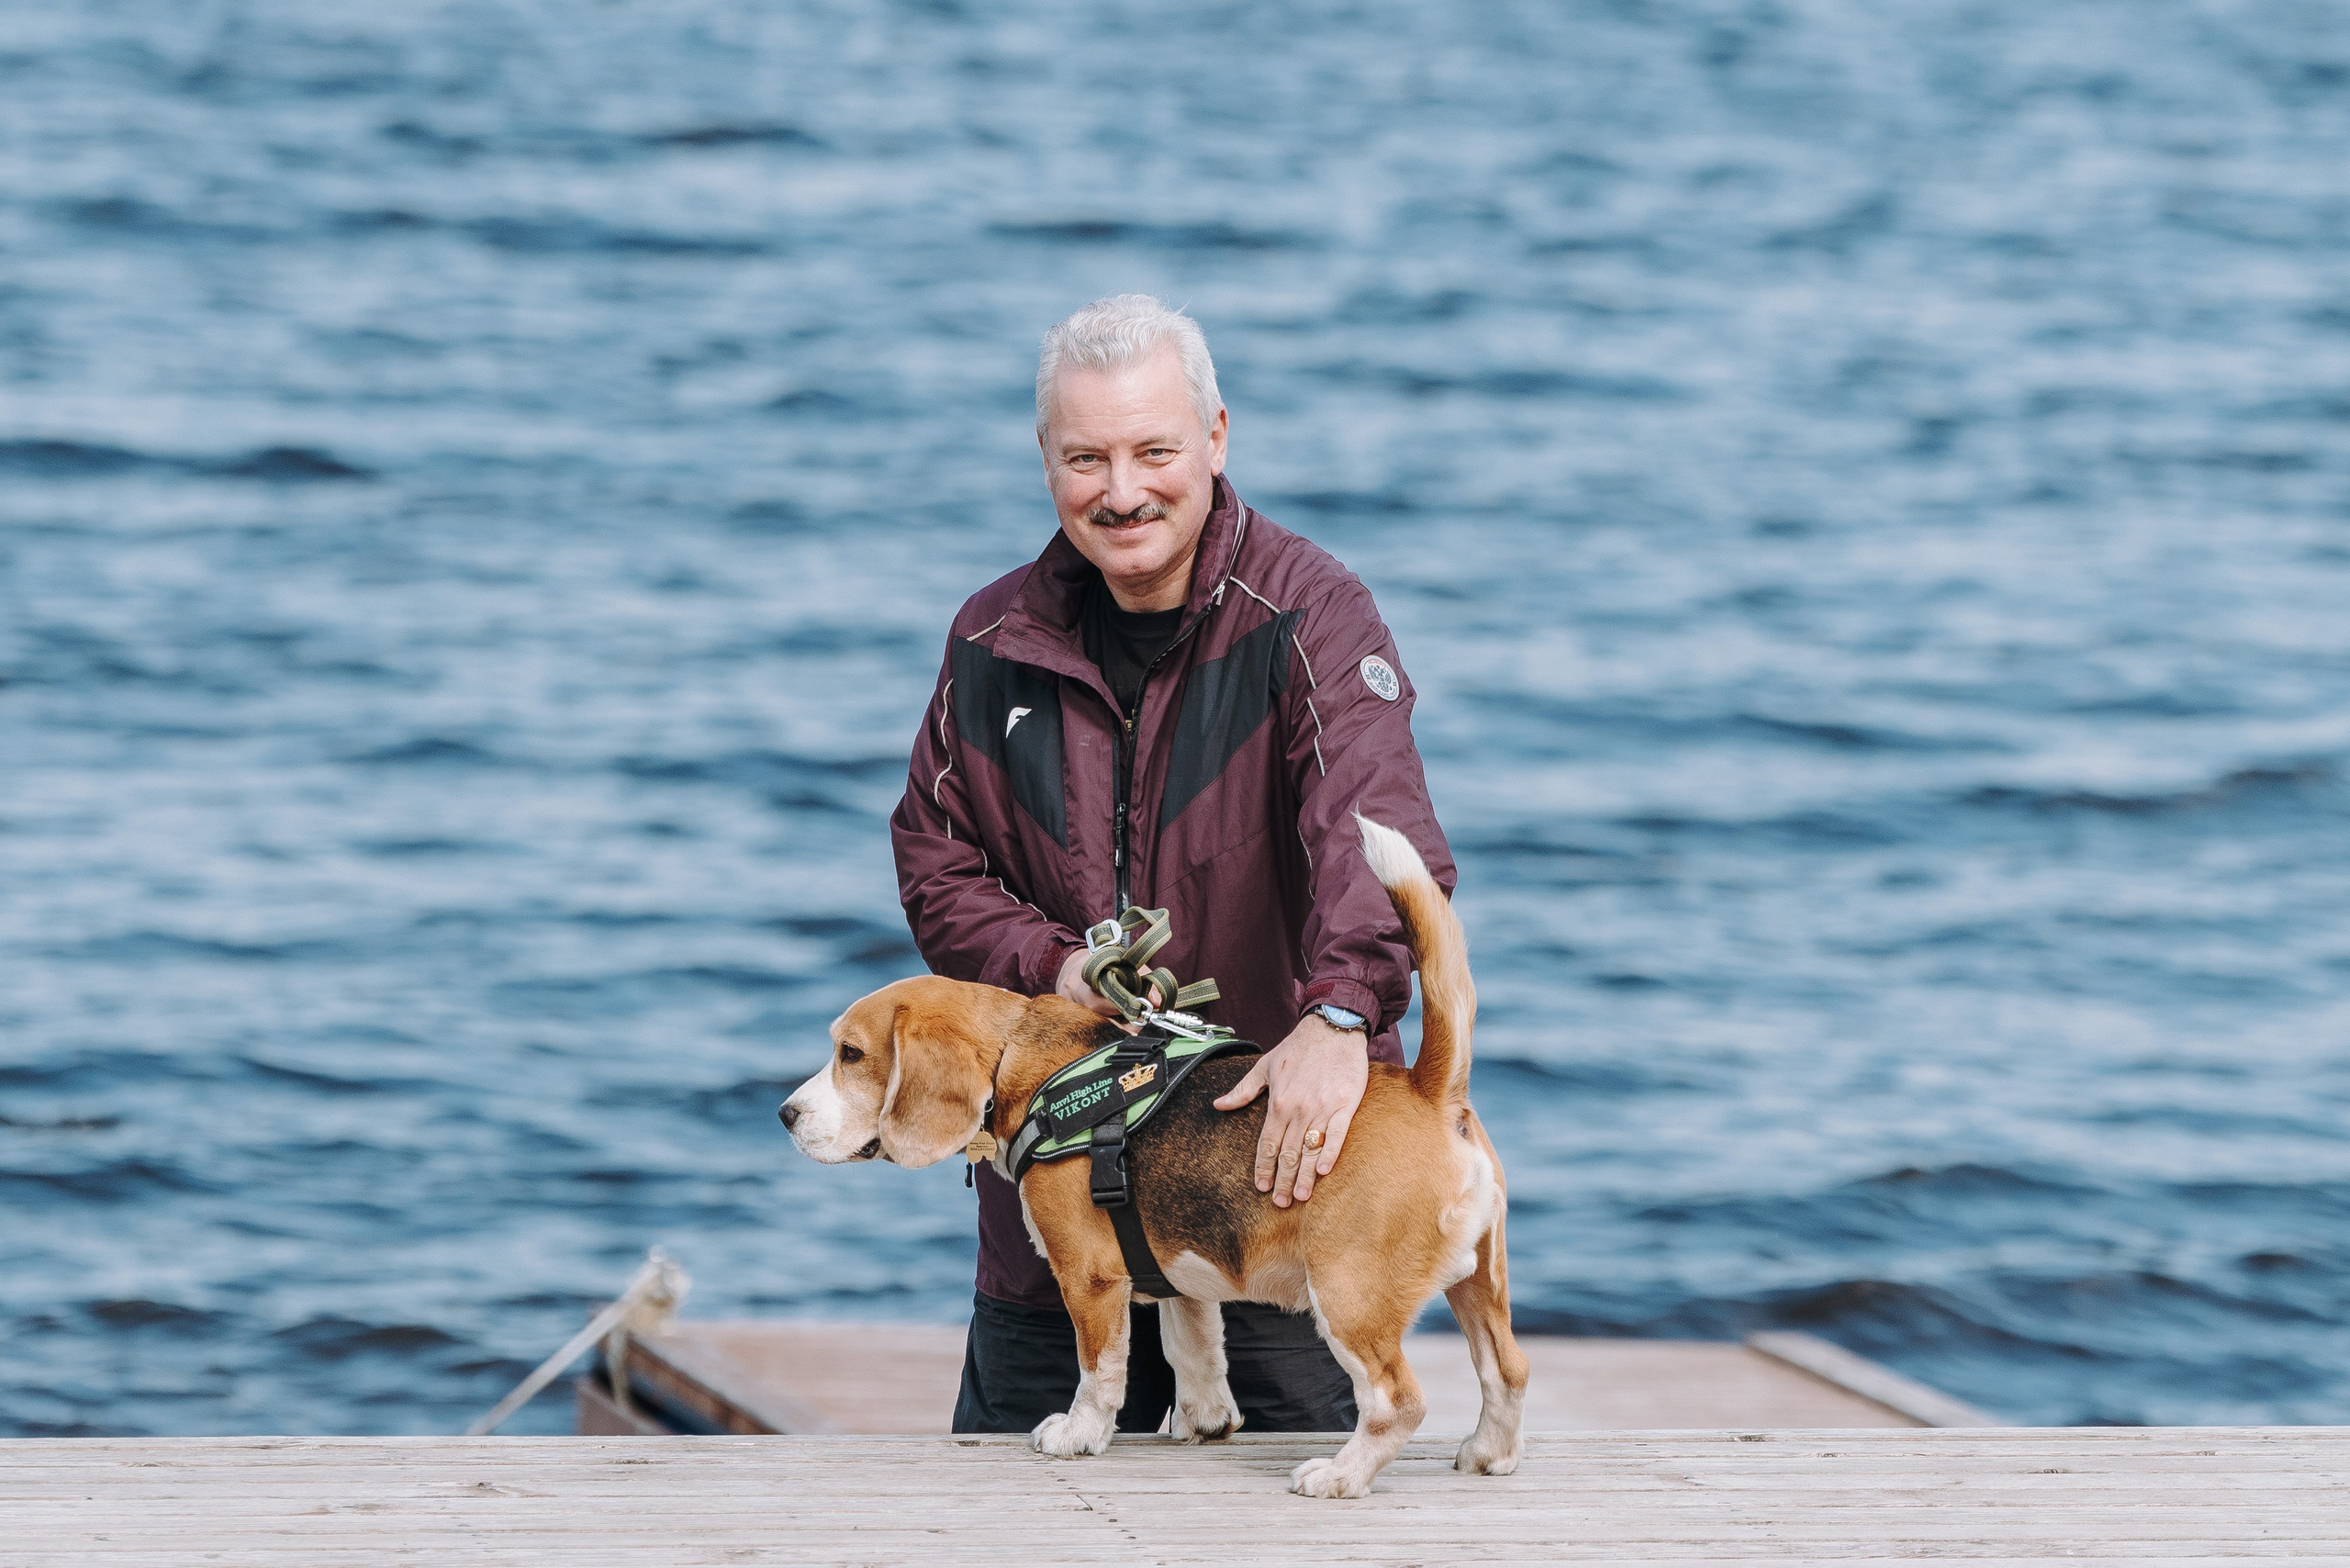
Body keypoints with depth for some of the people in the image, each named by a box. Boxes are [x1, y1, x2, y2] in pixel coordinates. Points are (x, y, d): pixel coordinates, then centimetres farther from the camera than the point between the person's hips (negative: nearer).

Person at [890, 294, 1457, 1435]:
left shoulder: (1307, 616, -11)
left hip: (1273, 1132, -4)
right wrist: (1049, 965, -12)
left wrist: (1339, 1012, -45)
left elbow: (1377, 827, -27)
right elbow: (935, 861, 10)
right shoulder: (996, 642, 5)